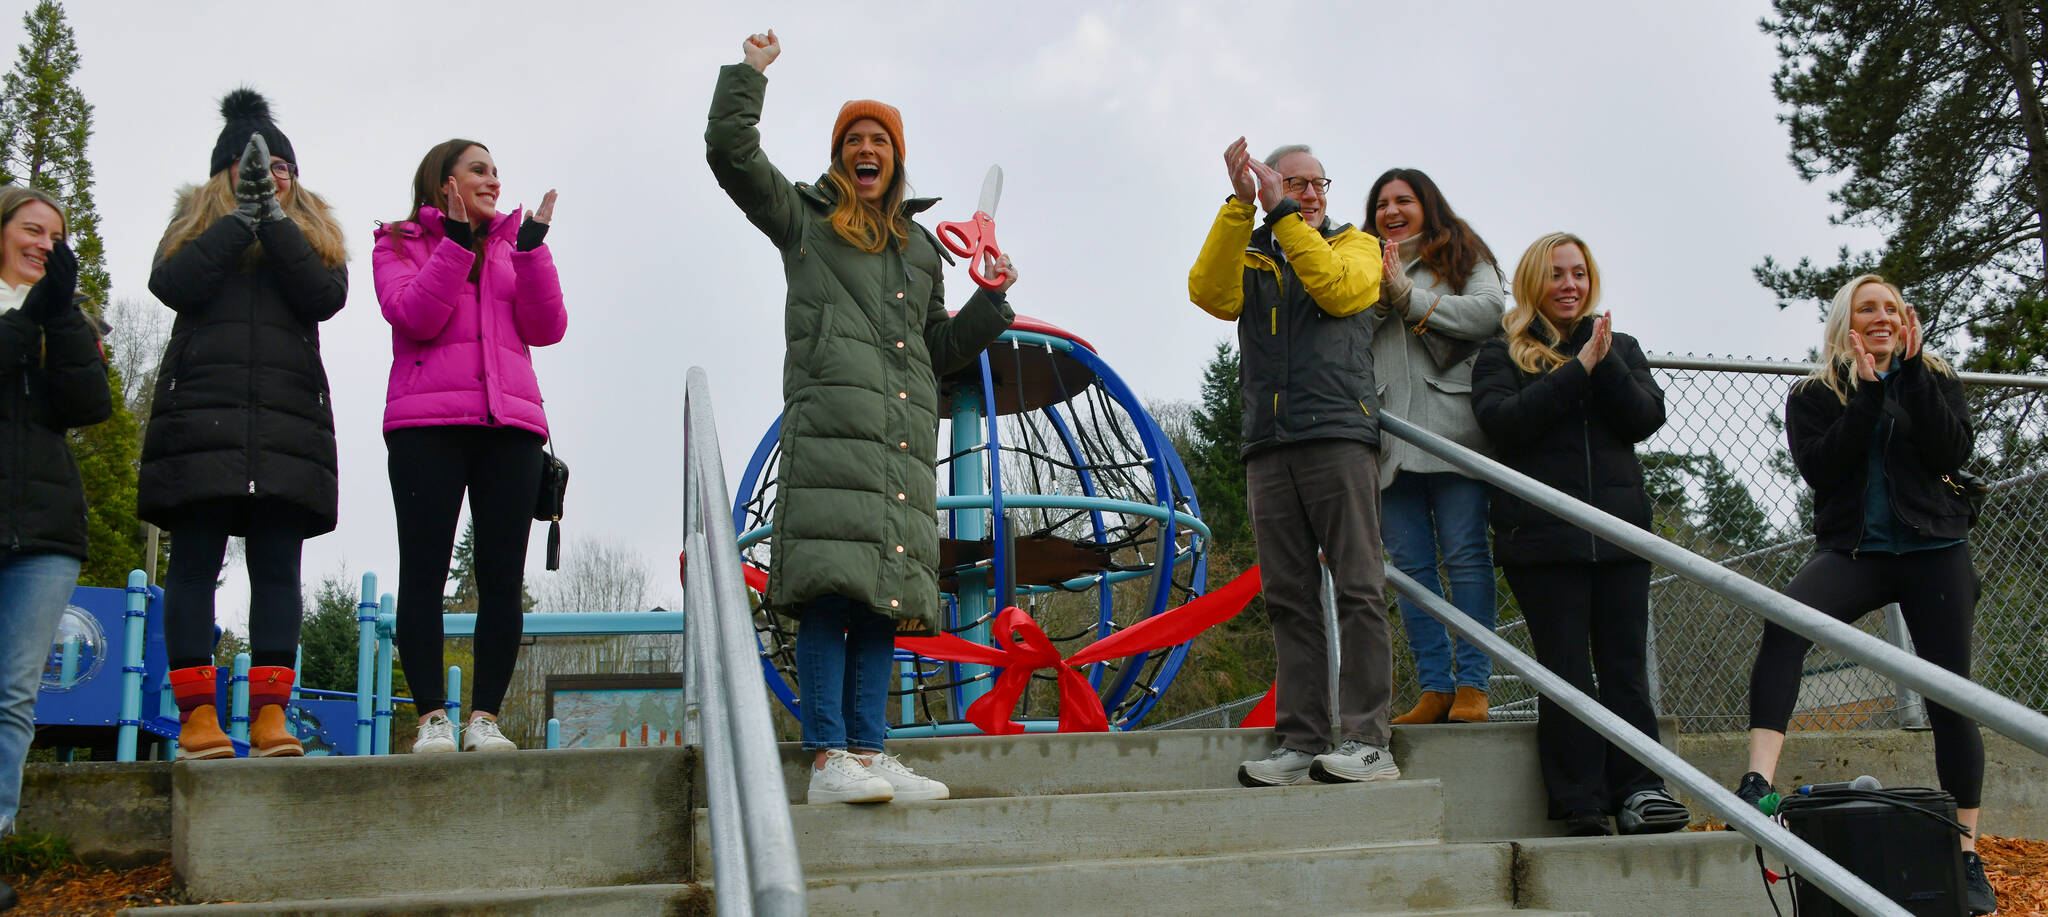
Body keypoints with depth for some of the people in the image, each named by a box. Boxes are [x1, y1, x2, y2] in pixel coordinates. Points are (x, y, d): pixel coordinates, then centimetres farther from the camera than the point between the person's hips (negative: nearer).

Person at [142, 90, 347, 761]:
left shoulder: (313, 234, 20)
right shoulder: (196, 223, 18)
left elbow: (326, 296, -2)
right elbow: (172, 284, -4)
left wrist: (273, 216, -3)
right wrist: (243, 214, -3)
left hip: (289, 421, 1)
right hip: (201, 413, -1)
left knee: (278, 567, -3)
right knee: (194, 562, -5)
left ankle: (271, 714, -4)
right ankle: (196, 713, -6)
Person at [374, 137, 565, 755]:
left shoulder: (512, 247, 23)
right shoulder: (400, 243, 15)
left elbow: (547, 328, 8)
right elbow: (413, 316, -5)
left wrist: (533, 248, -1)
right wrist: (455, 242, -8)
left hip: (510, 425, 3)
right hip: (426, 425, -2)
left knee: (504, 577, -4)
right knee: (424, 573, -7)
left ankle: (485, 717, -2)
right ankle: (432, 717, -6)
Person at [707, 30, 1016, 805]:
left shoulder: (920, 246, 29)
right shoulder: (804, 218, 17)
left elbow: (941, 350, 30)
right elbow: (730, 151, 7)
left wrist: (990, 301, 17)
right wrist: (750, 72, 11)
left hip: (905, 430, 5)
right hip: (830, 420, -5)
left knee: (887, 593, -1)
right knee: (832, 587, -16)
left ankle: (869, 752, -1)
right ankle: (828, 759, -20)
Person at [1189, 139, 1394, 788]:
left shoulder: (1355, 244, 17)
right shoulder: (1248, 258, 21)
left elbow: (1338, 289, -6)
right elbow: (1210, 293, -2)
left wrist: (1283, 214, -6)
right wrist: (1241, 204, -8)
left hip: (1339, 435, -3)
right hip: (1268, 447, 3)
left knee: (1358, 589, -8)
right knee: (1288, 599, 1)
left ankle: (1367, 740, -9)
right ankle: (1301, 741, 2)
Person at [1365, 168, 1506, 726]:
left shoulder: (1463, 256, 14)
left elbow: (1488, 312, -5)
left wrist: (1408, 296, -4)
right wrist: (1378, 297, -5)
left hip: (1451, 428, -3)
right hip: (1389, 442, 4)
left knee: (1465, 556, -7)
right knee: (1410, 564, 0)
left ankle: (1472, 685, -4)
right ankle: (1434, 687, 3)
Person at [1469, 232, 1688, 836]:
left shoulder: (1620, 348, 19)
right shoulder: (1502, 354, 10)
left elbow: (1646, 418, 3)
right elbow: (1502, 421, -9)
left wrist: (1604, 364, -10)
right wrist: (1578, 370, -10)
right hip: (1541, 534, -3)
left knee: (1626, 665, -1)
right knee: (1565, 671, -5)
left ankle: (1638, 793, -1)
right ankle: (1582, 809, -4)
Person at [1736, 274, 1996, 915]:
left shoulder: (1936, 380, 12)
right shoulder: (1814, 396, 10)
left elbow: (1953, 452, -6)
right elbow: (1818, 467, -8)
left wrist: (1911, 370, -10)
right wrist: (1868, 393, -10)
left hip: (1935, 549, 1)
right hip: (1852, 549, -1)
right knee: (1785, 622, -31)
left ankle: (1967, 856, 13)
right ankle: (1758, 783, -41)